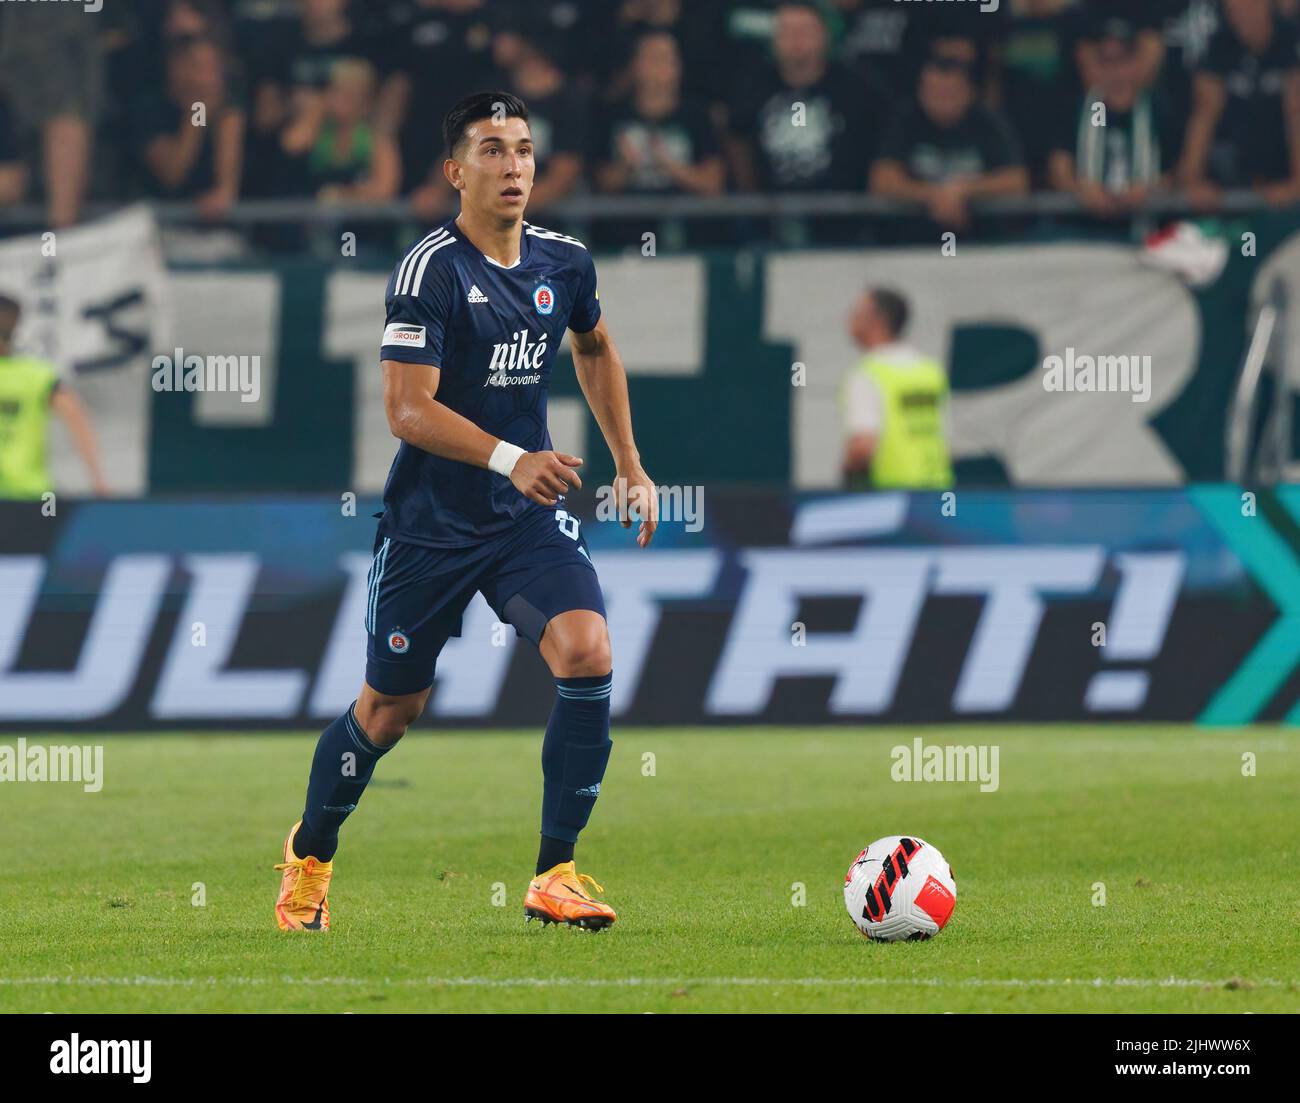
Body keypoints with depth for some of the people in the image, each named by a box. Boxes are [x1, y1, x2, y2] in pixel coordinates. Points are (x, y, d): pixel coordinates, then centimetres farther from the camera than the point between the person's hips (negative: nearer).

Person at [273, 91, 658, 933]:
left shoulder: (565, 263, 2)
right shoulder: (431, 270, -16)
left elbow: (596, 349, 25)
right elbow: (408, 410, -24)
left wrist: (630, 465, 22)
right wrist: (510, 459, -36)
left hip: (531, 515, 4)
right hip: (430, 519, -4)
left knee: (588, 653, -19)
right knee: (393, 705, 8)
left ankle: (556, 876, -11)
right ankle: (311, 854, 36)